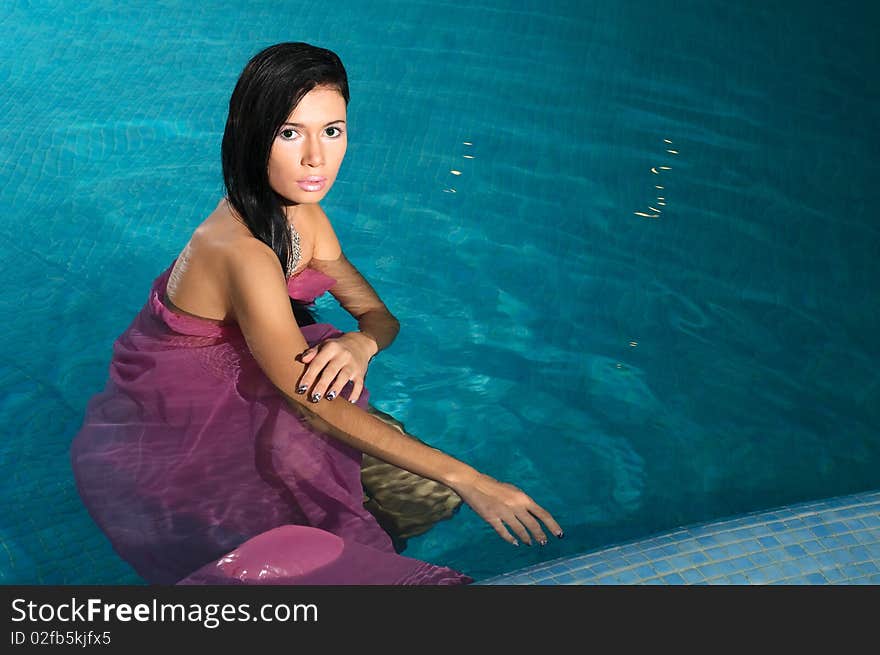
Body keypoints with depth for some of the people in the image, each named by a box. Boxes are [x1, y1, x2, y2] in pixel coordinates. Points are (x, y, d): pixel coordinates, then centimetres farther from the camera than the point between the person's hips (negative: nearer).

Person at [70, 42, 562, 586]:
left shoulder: (302, 214, -3)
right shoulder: (242, 254, -31)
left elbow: (379, 314, 4)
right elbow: (312, 405, -30)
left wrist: (360, 344, -23)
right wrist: (467, 480, -31)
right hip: (163, 449, -8)